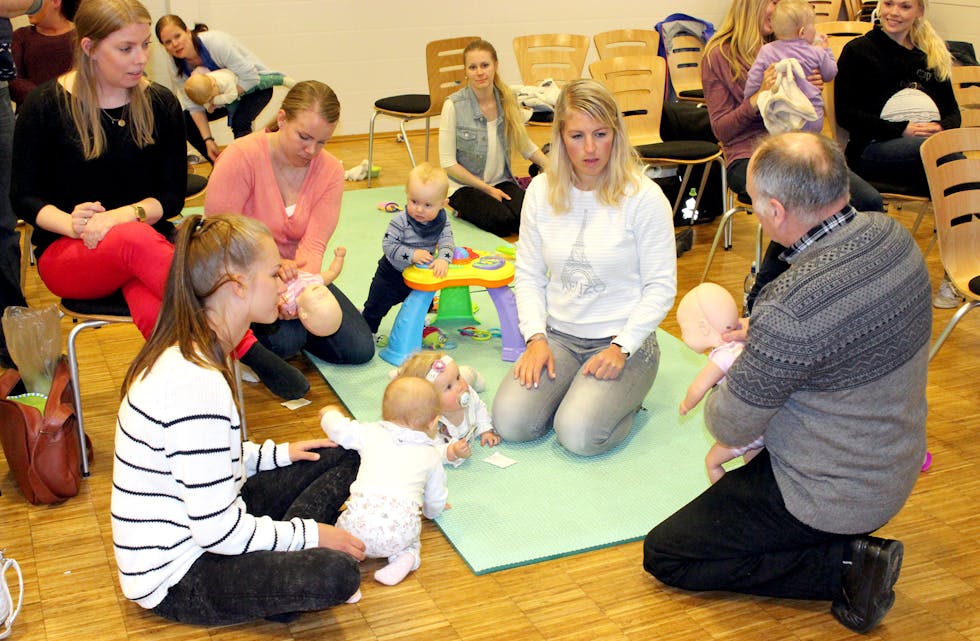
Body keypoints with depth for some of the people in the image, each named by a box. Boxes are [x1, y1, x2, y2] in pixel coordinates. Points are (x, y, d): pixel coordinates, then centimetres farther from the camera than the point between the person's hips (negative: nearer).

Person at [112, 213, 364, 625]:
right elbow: (218, 532, -26)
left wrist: (276, 453, 13)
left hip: (195, 520, 10)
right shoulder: (197, 383, -30)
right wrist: (309, 534, -15)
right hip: (175, 576, -10)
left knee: (341, 458, 10)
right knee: (337, 572, -31)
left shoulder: (187, 352, 2)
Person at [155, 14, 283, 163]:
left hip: (257, 84, -7)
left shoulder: (215, 42, -33)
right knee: (186, 120, -3)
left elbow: (250, 76, -31)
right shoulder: (176, 68, -13)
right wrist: (208, 140, -20)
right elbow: (194, 105, -11)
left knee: (239, 122, -34)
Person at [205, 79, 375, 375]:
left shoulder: (330, 171, -7)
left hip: (295, 275, 5)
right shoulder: (241, 157, -20)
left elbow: (313, 245, -17)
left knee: (360, 348, -3)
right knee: (285, 340, -32)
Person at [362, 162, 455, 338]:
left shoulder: (442, 222, -15)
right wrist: (412, 254, -38)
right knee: (376, 306, 6)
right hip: (392, 273, -4)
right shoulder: (400, 221, -28)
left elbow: (447, 242, -21)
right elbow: (388, 245, -27)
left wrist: (443, 259, -42)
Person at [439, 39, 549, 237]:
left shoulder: (507, 101, 0)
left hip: (502, 182, 4)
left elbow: (525, 145, 12)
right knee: (502, 220, -30)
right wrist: (487, 189, -13)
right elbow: (448, 163, -11)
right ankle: (464, 212, 0)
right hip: (465, 185, -4)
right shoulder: (454, 106, -13)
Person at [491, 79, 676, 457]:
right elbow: (528, 274, 6)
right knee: (510, 422, -16)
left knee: (579, 435, -23)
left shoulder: (643, 196, -11)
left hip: (624, 340, -4)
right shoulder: (541, 191, 2)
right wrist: (536, 337, -7)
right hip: (558, 336, 4)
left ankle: (625, 395, 9)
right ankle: (569, 388, 13)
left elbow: (661, 286, -8)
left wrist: (621, 347, -16)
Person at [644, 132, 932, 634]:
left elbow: (731, 427, -20)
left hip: (833, 497, -9)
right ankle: (850, 540, 18)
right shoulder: (893, 236, -10)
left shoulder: (792, 310, -35)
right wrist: (757, 342, 5)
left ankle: (845, 565, -2)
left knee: (662, 556, 3)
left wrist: (724, 376, 2)